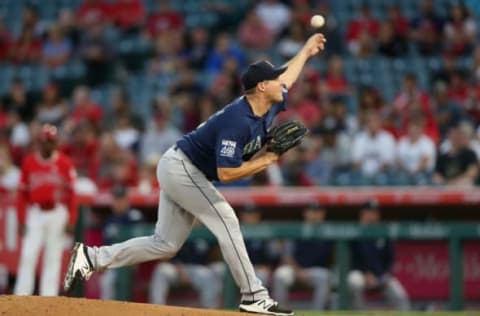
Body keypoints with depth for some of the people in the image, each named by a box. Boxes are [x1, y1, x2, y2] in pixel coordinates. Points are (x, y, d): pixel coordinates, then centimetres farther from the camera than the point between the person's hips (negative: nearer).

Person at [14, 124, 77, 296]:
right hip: (35, 213, 1)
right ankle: (21, 297, -4)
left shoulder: (65, 163, 0)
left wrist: (71, 220, -4)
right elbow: (23, 193, 7)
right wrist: (22, 219, 2)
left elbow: (71, 194, 1)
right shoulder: (29, 162, 4)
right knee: (28, 256, -5)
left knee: (53, 257, 2)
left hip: (58, 214, -1)